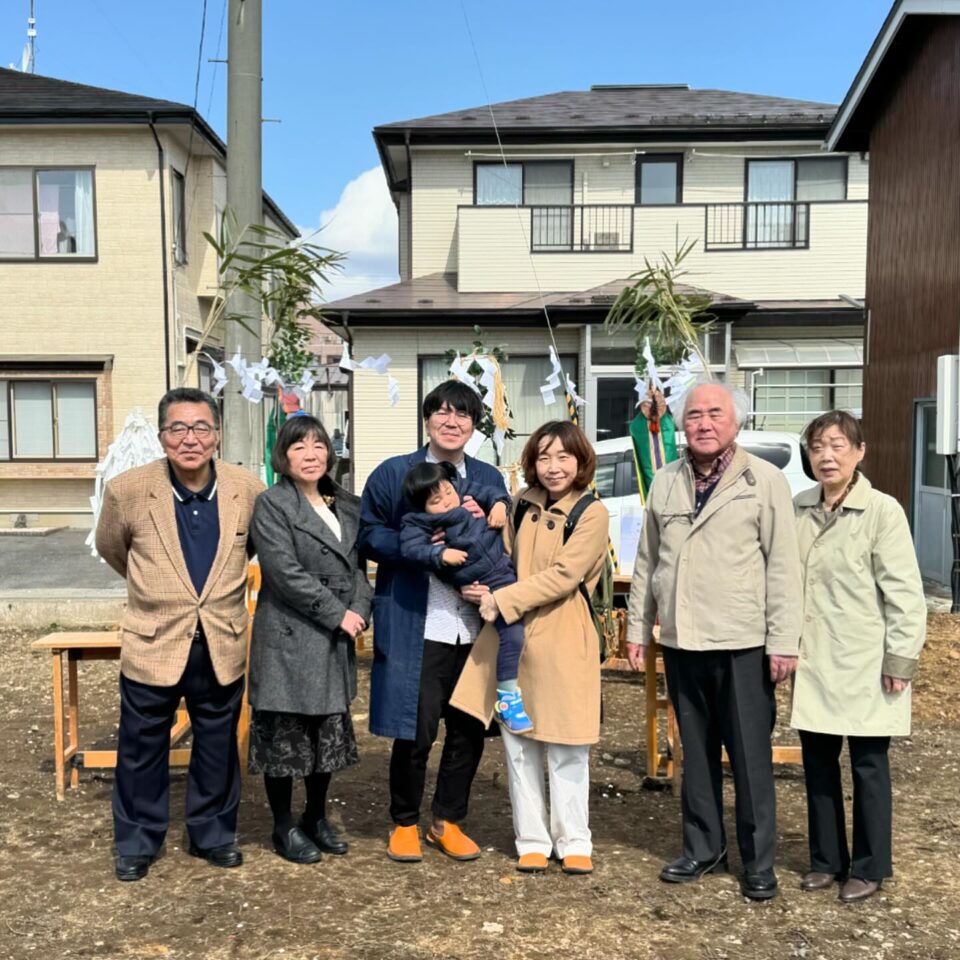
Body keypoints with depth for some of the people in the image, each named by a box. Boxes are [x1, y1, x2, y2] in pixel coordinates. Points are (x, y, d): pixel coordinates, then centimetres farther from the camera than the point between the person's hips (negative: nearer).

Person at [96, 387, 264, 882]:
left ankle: (213, 834, 36)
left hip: (222, 646, 2)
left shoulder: (248, 489, -10)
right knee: (141, 751, 13)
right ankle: (136, 841, 33)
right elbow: (111, 548, 7)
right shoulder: (127, 490, -14)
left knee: (217, 749, 16)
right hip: (152, 645, -1)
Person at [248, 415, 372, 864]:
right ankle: (284, 828, 19)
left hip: (335, 641, 6)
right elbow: (285, 572, -16)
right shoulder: (271, 504, -7)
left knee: (330, 732, 14)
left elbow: (359, 566, 12)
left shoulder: (347, 506, 12)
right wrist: (337, 614, -16)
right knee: (285, 734, 3)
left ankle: (317, 818, 31)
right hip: (288, 639, -6)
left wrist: (359, 611, -6)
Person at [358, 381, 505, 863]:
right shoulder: (393, 473, 2)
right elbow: (368, 535, 0)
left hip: (475, 626, 4)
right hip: (415, 626, -4)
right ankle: (404, 824, 24)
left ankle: (448, 822, 31)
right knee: (415, 733, 1)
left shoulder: (489, 479, 13)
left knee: (469, 731, 11)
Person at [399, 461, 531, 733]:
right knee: (512, 631, -17)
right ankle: (507, 698, -4)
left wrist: (499, 504, -3)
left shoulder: (466, 495, 7)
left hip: (505, 568, 7)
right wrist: (440, 553, -32)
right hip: (486, 585, -7)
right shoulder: (421, 523, -10)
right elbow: (411, 546, -22)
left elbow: (491, 492, 17)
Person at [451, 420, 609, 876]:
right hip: (512, 636, 5)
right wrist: (488, 589, -6)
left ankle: (573, 842, 21)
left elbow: (563, 575, -15)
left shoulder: (592, 513, -6)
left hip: (563, 641, -4)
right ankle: (532, 840, 22)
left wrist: (503, 600, -17)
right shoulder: (523, 504, 9)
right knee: (518, 744, 9)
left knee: (566, 748, 5)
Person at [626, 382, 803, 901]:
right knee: (696, 753, 14)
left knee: (750, 757, 4)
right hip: (681, 642, 4)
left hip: (743, 644, -4)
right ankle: (702, 848, 29)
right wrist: (637, 628, 12)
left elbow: (783, 566, -6)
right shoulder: (665, 482, 11)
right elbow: (647, 561, 14)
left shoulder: (765, 480, -3)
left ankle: (758, 862, 19)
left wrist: (783, 642, -10)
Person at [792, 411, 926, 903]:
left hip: (864, 665, -5)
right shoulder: (798, 509, 4)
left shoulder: (882, 511, -10)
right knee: (817, 763, 13)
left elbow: (904, 592, -10)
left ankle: (869, 868, 22)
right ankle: (826, 859, 29)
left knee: (868, 767, 6)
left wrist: (900, 659, -11)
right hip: (812, 663, 5)